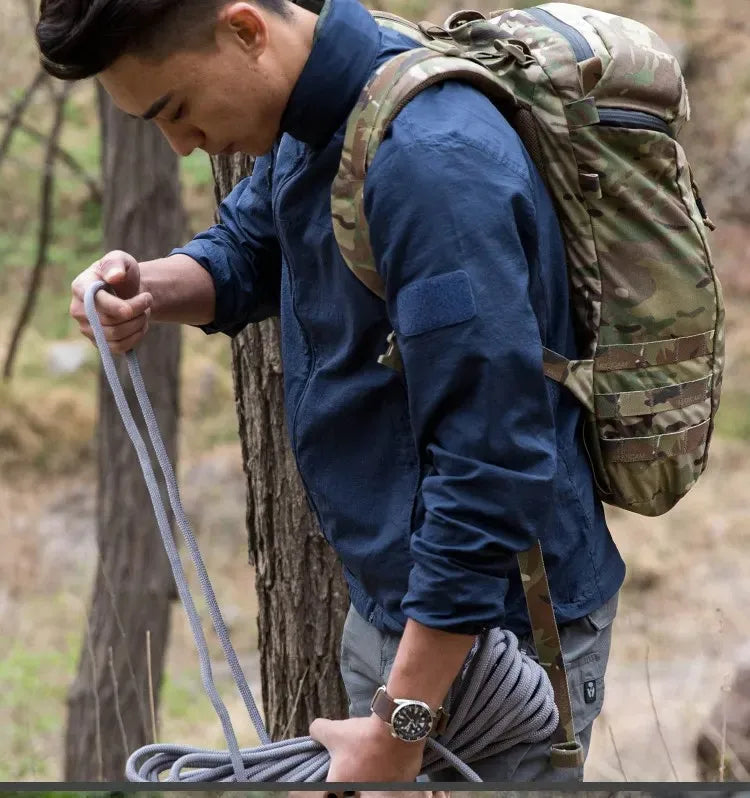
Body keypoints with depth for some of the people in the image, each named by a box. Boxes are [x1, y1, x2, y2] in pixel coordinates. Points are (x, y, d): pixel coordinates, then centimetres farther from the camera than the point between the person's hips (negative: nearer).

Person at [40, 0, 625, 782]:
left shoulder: (431, 164, -29)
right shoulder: (310, 119, 0)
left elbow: (491, 466, -29)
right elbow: (248, 251, 19)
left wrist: (400, 728, -25)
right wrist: (151, 287, -5)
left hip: (489, 627, -9)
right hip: (389, 597, 9)